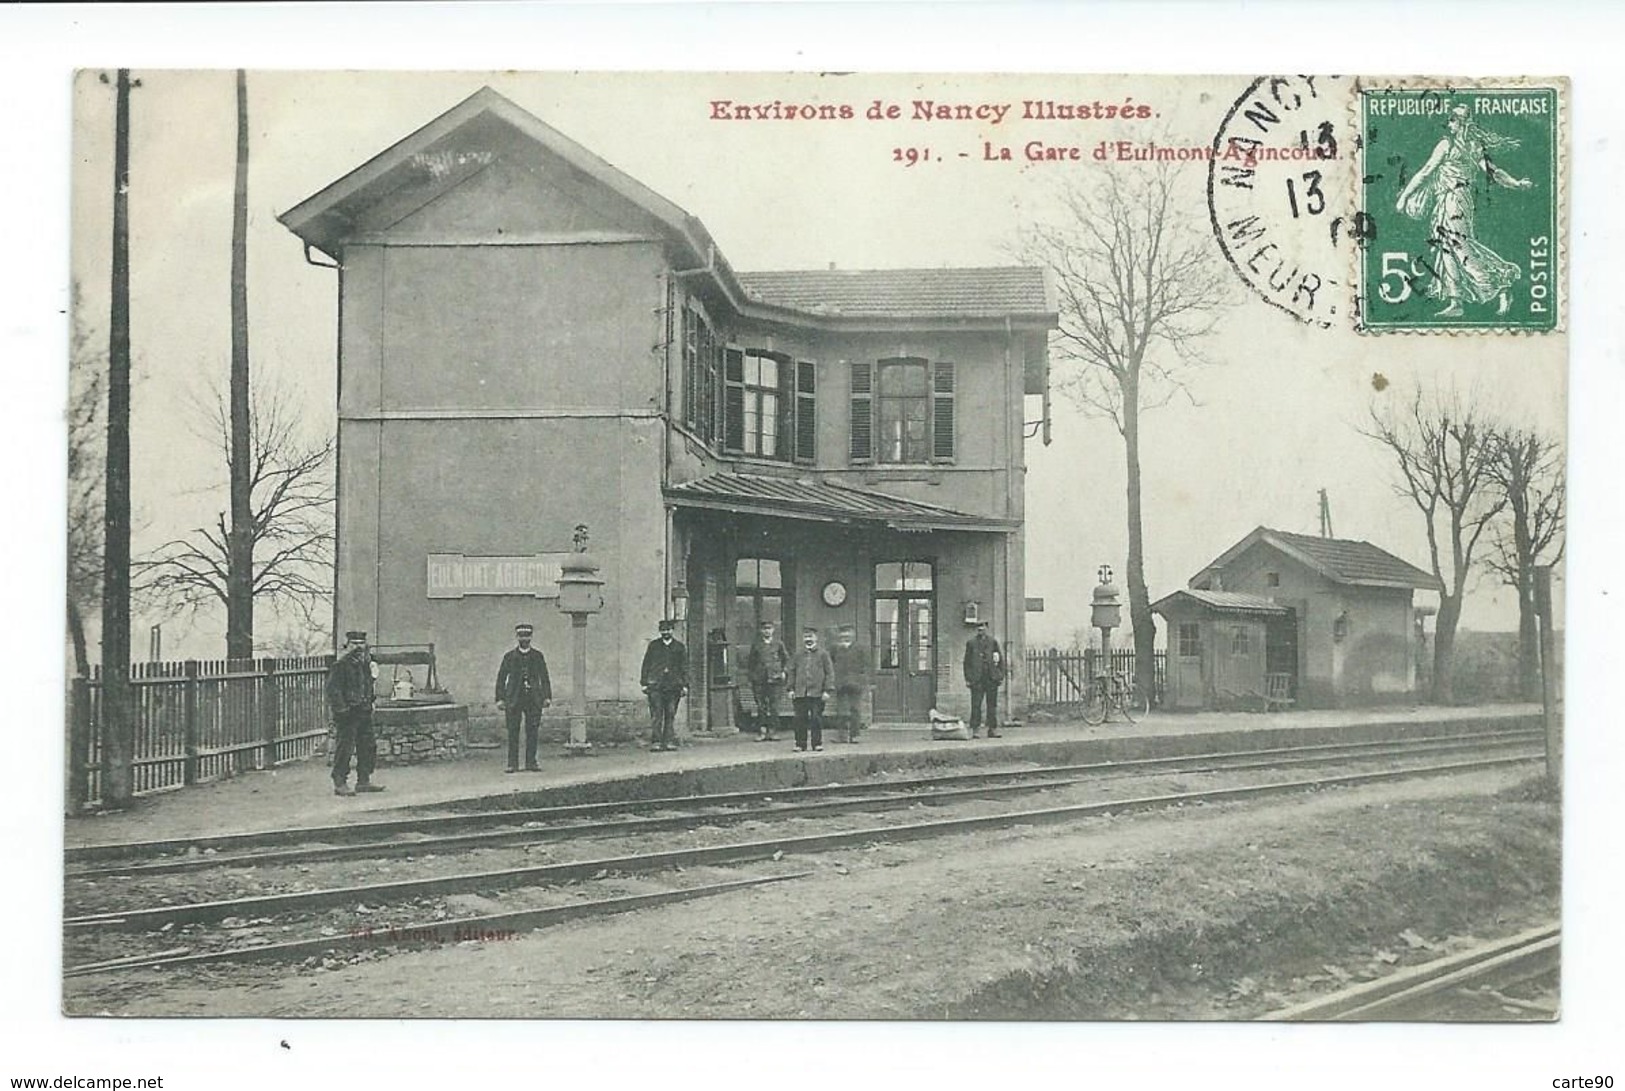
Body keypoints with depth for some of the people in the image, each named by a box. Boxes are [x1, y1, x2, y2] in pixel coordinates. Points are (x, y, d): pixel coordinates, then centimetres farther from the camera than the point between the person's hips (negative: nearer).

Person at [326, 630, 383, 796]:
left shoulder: (366, 662, 13)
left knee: (368, 745, 11)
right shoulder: (340, 665, -12)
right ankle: (340, 784, 0)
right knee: (344, 748, -5)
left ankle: (364, 781, 20)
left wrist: (370, 702, 17)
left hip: (364, 711, 8)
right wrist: (341, 708, -21)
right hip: (348, 712, -8)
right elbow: (333, 689, -16)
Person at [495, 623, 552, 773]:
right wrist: (500, 698, -1)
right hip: (514, 699, -1)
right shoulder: (510, 656, 6)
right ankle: (512, 764, 2)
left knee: (532, 732, 0)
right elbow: (501, 678, 7)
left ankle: (531, 763, 6)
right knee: (513, 732, -2)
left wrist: (547, 697, 3)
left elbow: (544, 678, 12)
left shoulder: (538, 656, 10)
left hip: (534, 699, 1)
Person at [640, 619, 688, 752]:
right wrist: (644, 683, 4)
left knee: (671, 715, 1)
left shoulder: (680, 646, 10)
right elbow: (646, 664, 11)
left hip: (673, 686, 1)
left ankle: (670, 741, 4)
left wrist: (684, 685, 4)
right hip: (655, 685, -1)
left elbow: (684, 667, 11)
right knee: (656, 715, -7)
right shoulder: (653, 645, 10)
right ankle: (657, 742, -7)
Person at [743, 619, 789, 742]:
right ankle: (761, 732, 0)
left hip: (775, 678, 0)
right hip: (759, 679, 0)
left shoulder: (778, 643, 8)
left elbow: (786, 658, 16)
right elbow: (750, 660, 14)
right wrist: (750, 675, 8)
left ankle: (773, 731, 4)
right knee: (761, 707, -2)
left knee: (774, 706, -2)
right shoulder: (756, 644, 8)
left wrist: (784, 671, 3)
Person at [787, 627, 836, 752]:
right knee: (800, 719, 2)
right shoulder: (798, 655, 12)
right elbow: (792, 672, 16)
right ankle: (800, 744, 9)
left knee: (816, 718, -1)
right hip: (800, 693, 3)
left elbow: (830, 672, 1)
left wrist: (828, 690, -6)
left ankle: (817, 743, 8)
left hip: (817, 693, -3)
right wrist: (791, 689, 7)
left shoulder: (823, 654, 3)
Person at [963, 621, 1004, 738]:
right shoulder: (971, 643, 8)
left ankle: (992, 729, 7)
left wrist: (1000, 676, 3)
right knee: (976, 705, -5)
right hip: (977, 679, -2)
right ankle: (975, 730, -4)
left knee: (992, 705, 3)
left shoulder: (993, 642, 12)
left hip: (991, 679, 2)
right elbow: (967, 662, 7)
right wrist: (968, 679, -1)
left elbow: (1000, 659, 12)